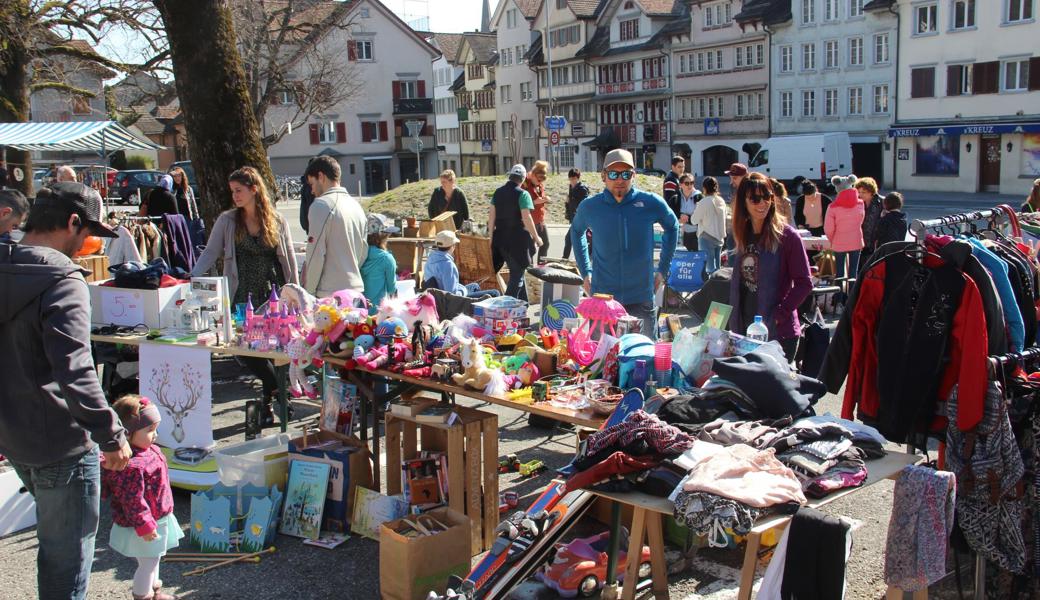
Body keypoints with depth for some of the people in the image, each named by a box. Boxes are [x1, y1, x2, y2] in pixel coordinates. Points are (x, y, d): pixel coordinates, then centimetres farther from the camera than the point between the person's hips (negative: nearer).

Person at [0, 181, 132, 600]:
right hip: (60, 442, -9)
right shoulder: (62, 282, -21)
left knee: (53, 537, 29)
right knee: (68, 557, 6)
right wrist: (112, 436, -21)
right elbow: (75, 374, -30)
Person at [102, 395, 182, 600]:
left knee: (152, 560, 26)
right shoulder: (132, 466, -32)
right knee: (148, 563, 3)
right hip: (143, 526, -11)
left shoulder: (150, 451, 2)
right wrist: (144, 525, -23)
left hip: (157, 518, 11)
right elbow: (133, 500, -29)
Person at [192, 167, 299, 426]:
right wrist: (192, 277, -10)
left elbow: (290, 261, 8)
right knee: (244, 348, -8)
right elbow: (210, 253, 4)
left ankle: (269, 397, 20)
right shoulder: (227, 221, 5)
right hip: (242, 297, 1)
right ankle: (277, 390, 10)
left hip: (273, 296, 0)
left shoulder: (277, 221, 4)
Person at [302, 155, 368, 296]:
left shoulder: (321, 205, -10)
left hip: (329, 294, -7)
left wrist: (309, 292, -6)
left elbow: (316, 254, -13)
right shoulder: (356, 205, 13)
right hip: (357, 290, 8)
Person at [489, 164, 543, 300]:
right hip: (518, 239, -7)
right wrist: (536, 237, -6)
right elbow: (526, 218, -16)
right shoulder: (523, 194, -11)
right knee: (517, 275, 3)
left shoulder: (498, 192, 7)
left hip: (501, 239, 7)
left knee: (516, 272, 20)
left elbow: (491, 216, 9)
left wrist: (491, 235, 16)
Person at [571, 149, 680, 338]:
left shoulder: (651, 203, -4)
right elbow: (576, 231, 18)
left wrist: (663, 270, 11)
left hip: (642, 300, 0)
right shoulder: (589, 207, -2)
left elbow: (672, 227, 14)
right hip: (601, 296, 0)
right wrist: (585, 272, 12)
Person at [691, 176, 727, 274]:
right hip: (719, 237, 6)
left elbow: (694, 220, -7)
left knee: (710, 266, -5)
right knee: (717, 266, 12)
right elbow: (723, 219, 12)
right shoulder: (721, 201, 4)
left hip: (706, 237, -6)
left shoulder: (704, 202, -14)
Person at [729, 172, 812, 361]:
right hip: (744, 330, 6)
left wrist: (779, 315, -16)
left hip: (779, 332, -6)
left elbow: (804, 283, -11)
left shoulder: (787, 236, -10)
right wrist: (734, 323, 8)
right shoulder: (743, 234, 8)